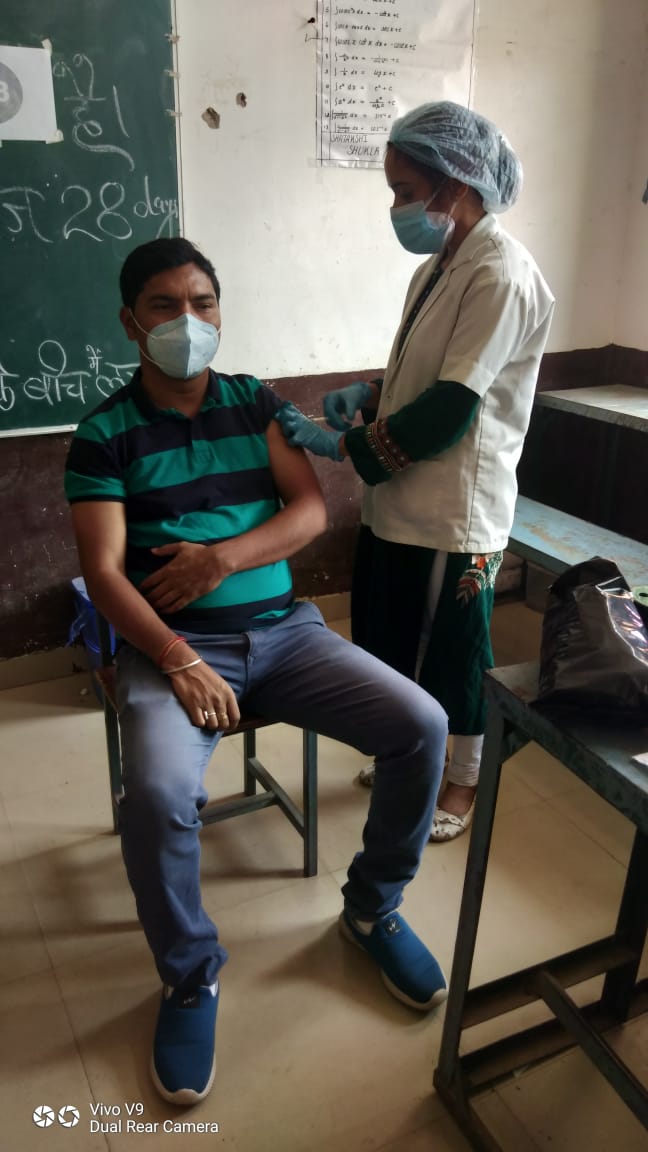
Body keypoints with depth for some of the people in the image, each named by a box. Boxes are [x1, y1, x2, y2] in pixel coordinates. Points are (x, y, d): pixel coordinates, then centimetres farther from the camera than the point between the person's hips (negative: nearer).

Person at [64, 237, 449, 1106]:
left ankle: (373, 908, 12)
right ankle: (191, 975, 0)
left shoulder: (257, 403, 11)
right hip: (171, 643, -3)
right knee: (159, 794, -32)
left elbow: (311, 510, 2)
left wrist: (222, 558, -14)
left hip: (283, 628, 4)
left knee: (423, 726, -15)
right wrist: (180, 662, -22)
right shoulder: (105, 435, 0)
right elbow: (103, 571, -8)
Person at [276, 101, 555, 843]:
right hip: (398, 496, 9)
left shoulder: (501, 275, -18)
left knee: (454, 653, 8)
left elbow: (451, 407, -23)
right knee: (396, 640, 20)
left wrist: (342, 445, -20)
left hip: (454, 507, -9)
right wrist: (370, 394, 0)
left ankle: (464, 784, 31)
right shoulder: (440, 265, 10)